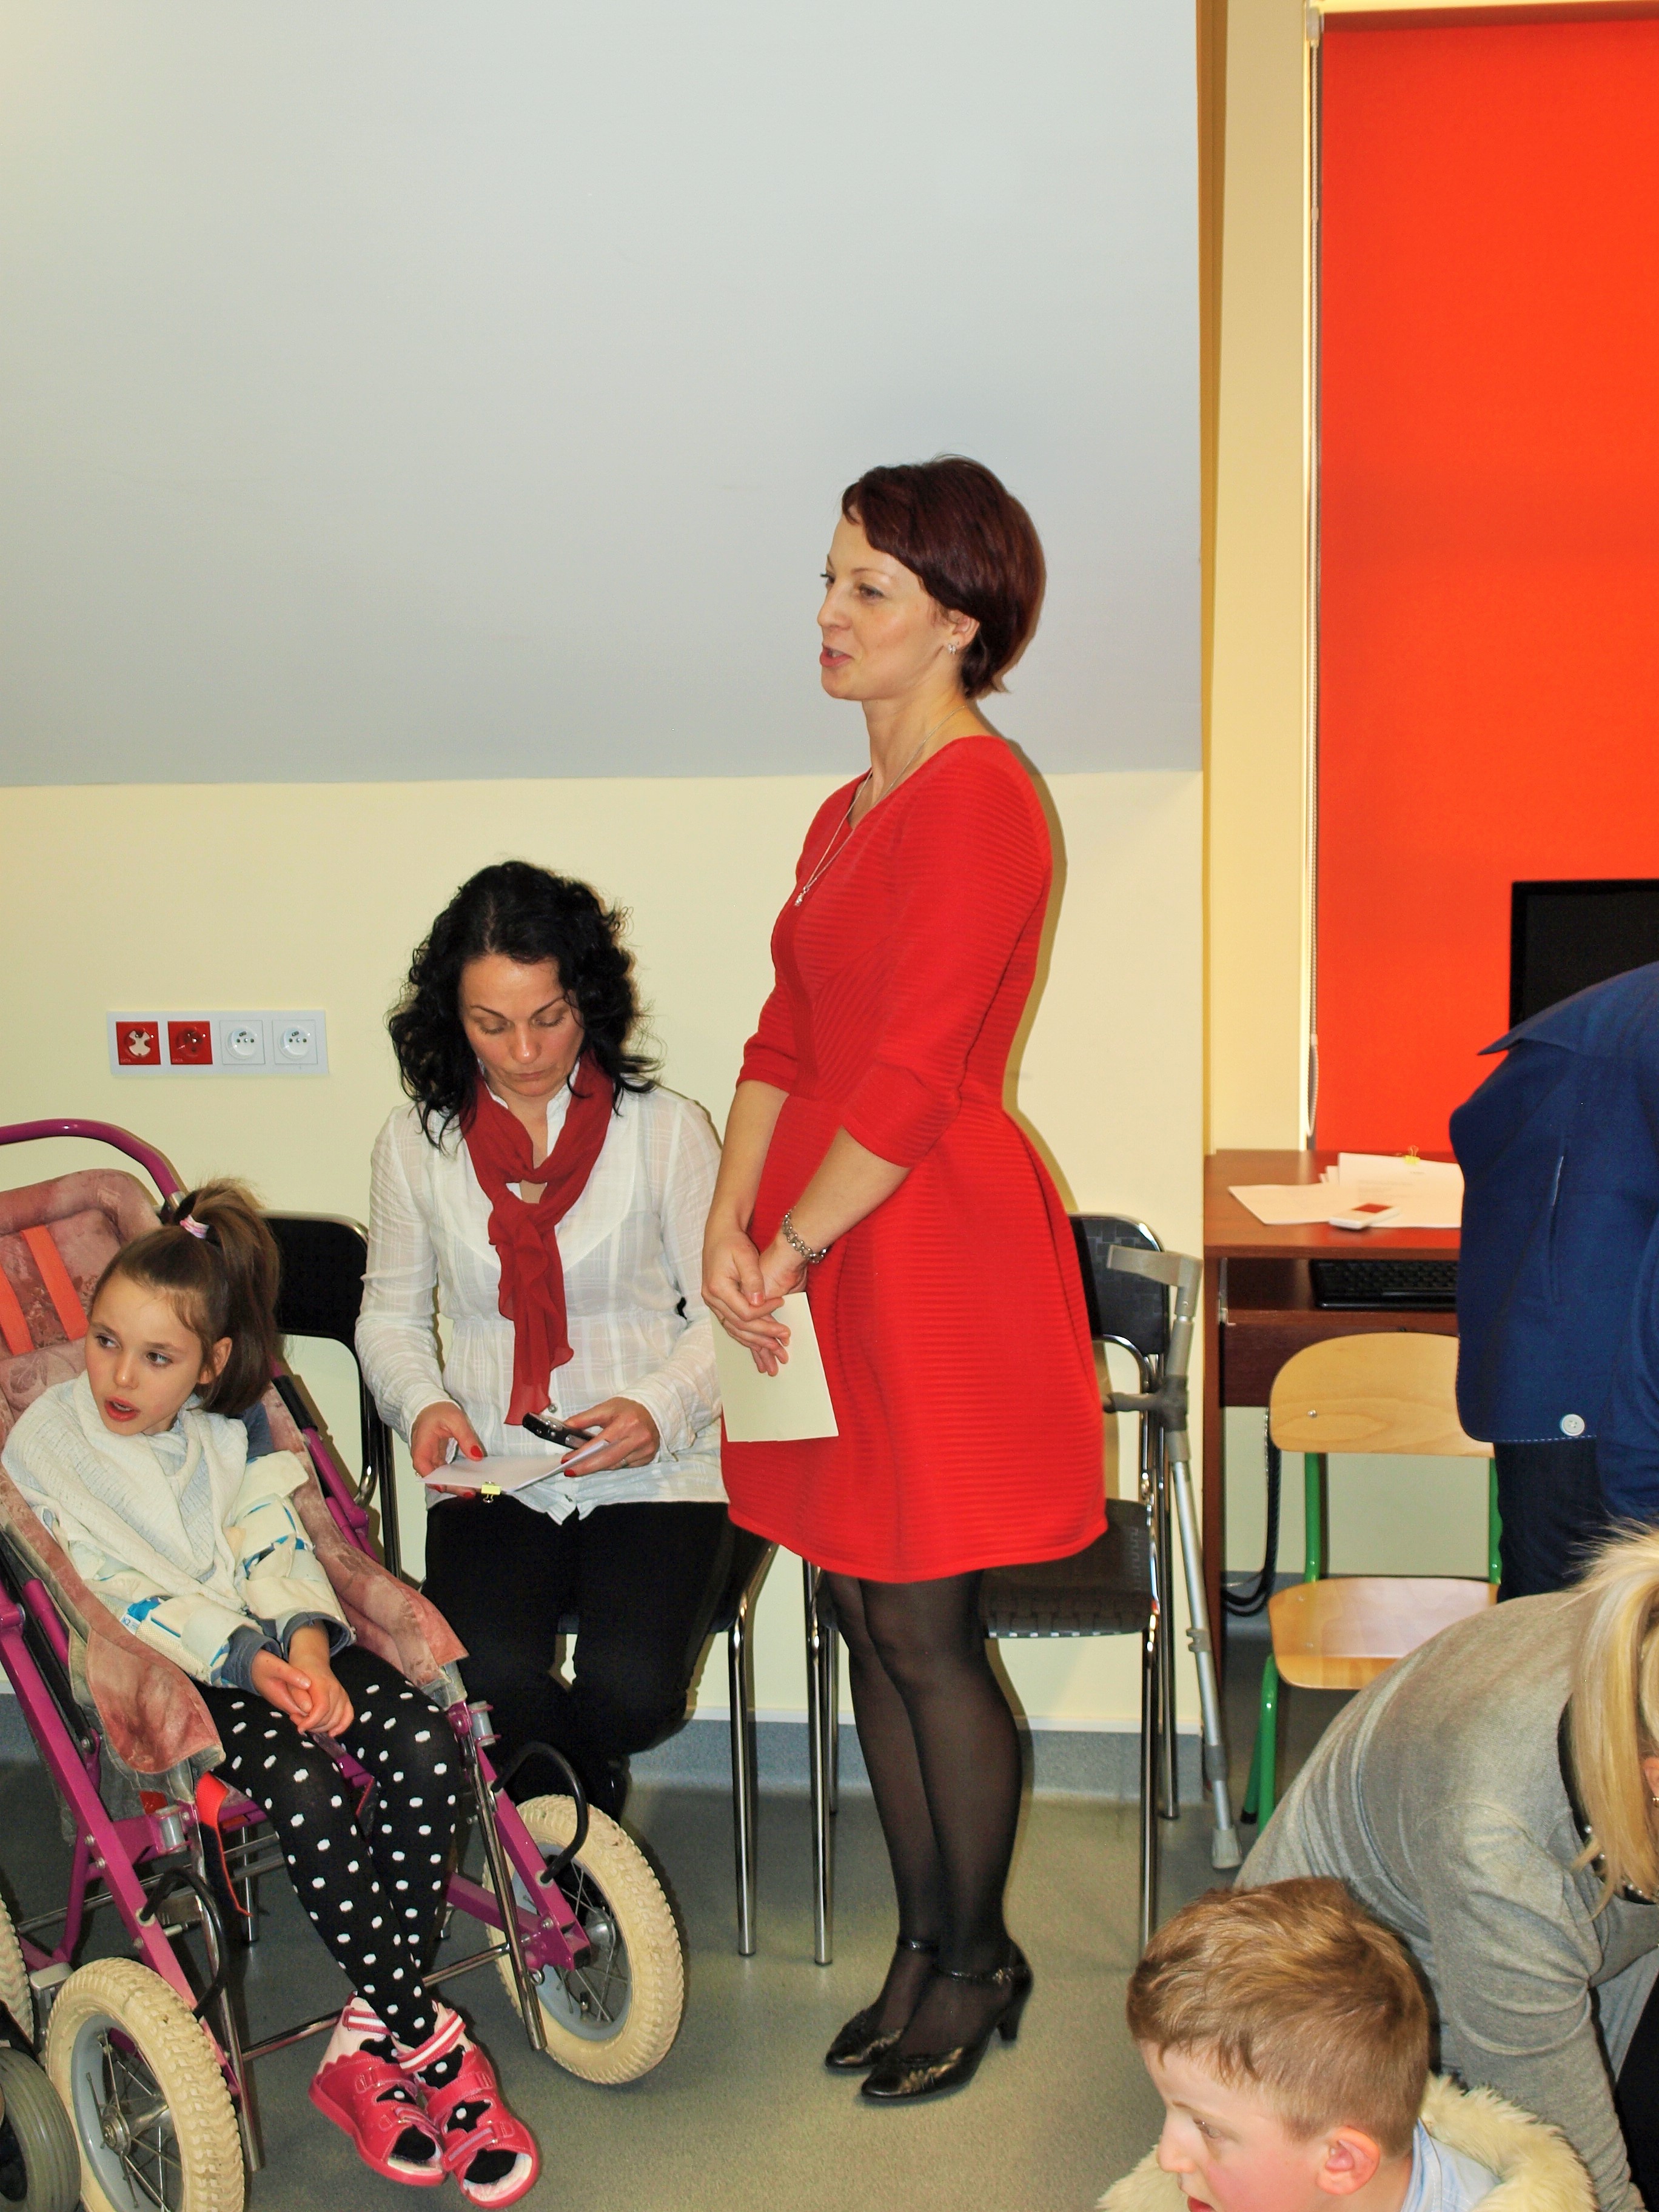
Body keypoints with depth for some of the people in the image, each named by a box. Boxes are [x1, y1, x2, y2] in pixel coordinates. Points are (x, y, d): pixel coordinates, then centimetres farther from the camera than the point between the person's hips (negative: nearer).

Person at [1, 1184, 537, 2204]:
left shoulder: (231, 1429, 10)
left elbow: (276, 1546, 2)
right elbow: (112, 1595, -11)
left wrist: (306, 1642, -20)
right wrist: (242, 1659, -23)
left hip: (276, 1645, 5)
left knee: (423, 1744, -23)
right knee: (305, 1790, -32)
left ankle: (369, 2039, -13)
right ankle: (435, 2046, -16)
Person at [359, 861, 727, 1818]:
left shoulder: (666, 1128, -1)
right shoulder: (417, 1141, 6)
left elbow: (722, 1317, 0)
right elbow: (390, 1315, 16)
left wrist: (661, 1407, -20)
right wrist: (423, 1403, -6)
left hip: (654, 1472, -1)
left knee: (630, 1693, -24)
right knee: (489, 1685, -26)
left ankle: (576, 1778, 18)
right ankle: (582, 1806, 13)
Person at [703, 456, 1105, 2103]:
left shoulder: (977, 801, -14)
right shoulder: (848, 814, 15)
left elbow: (910, 1084, -18)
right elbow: (787, 1039, 11)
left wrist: (786, 1256, -12)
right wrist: (728, 1224, -2)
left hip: (935, 1247, -9)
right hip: (827, 1252, 9)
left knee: (922, 1627, 2)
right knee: (865, 1618, 14)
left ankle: (974, 1962, 23)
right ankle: (927, 1945, 30)